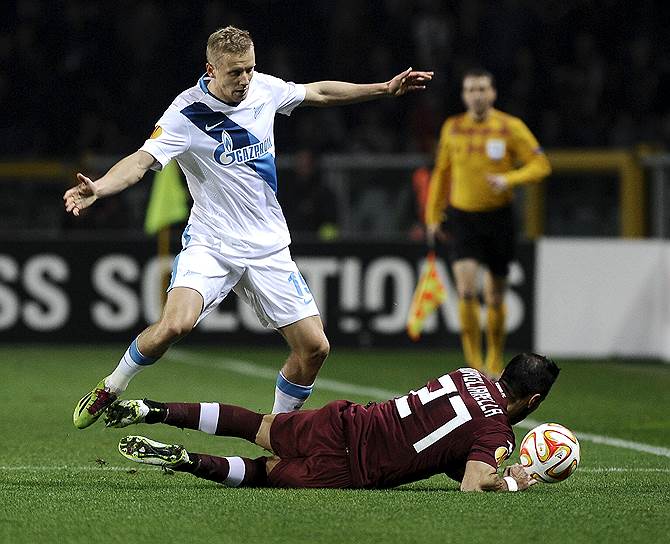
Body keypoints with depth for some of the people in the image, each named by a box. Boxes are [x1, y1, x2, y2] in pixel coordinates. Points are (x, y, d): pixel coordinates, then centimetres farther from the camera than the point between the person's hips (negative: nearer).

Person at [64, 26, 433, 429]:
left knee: (314, 347, -3)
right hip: (210, 243, -5)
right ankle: (110, 390, -3)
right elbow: (142, 160, -27)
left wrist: (386, 89, 22)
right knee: (175, 324, -29)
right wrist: (98, 188, -46)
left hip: (269, 248, 5)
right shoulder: (186, 113, -16)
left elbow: (318, 93, 18)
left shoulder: (264, 89, 0)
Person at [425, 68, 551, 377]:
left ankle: (495, 362, 26)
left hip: (498, 217, -1)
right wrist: (433, 216, 14)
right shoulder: (452, 129, 4)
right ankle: (474, 361, -9)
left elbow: (540, 166, -6)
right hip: (461, 217, 1)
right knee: (466, 289, -17)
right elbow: (441, 173, 16)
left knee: (495, 296, 8)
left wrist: (509, 179, -23)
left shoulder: (511, 128, -5)